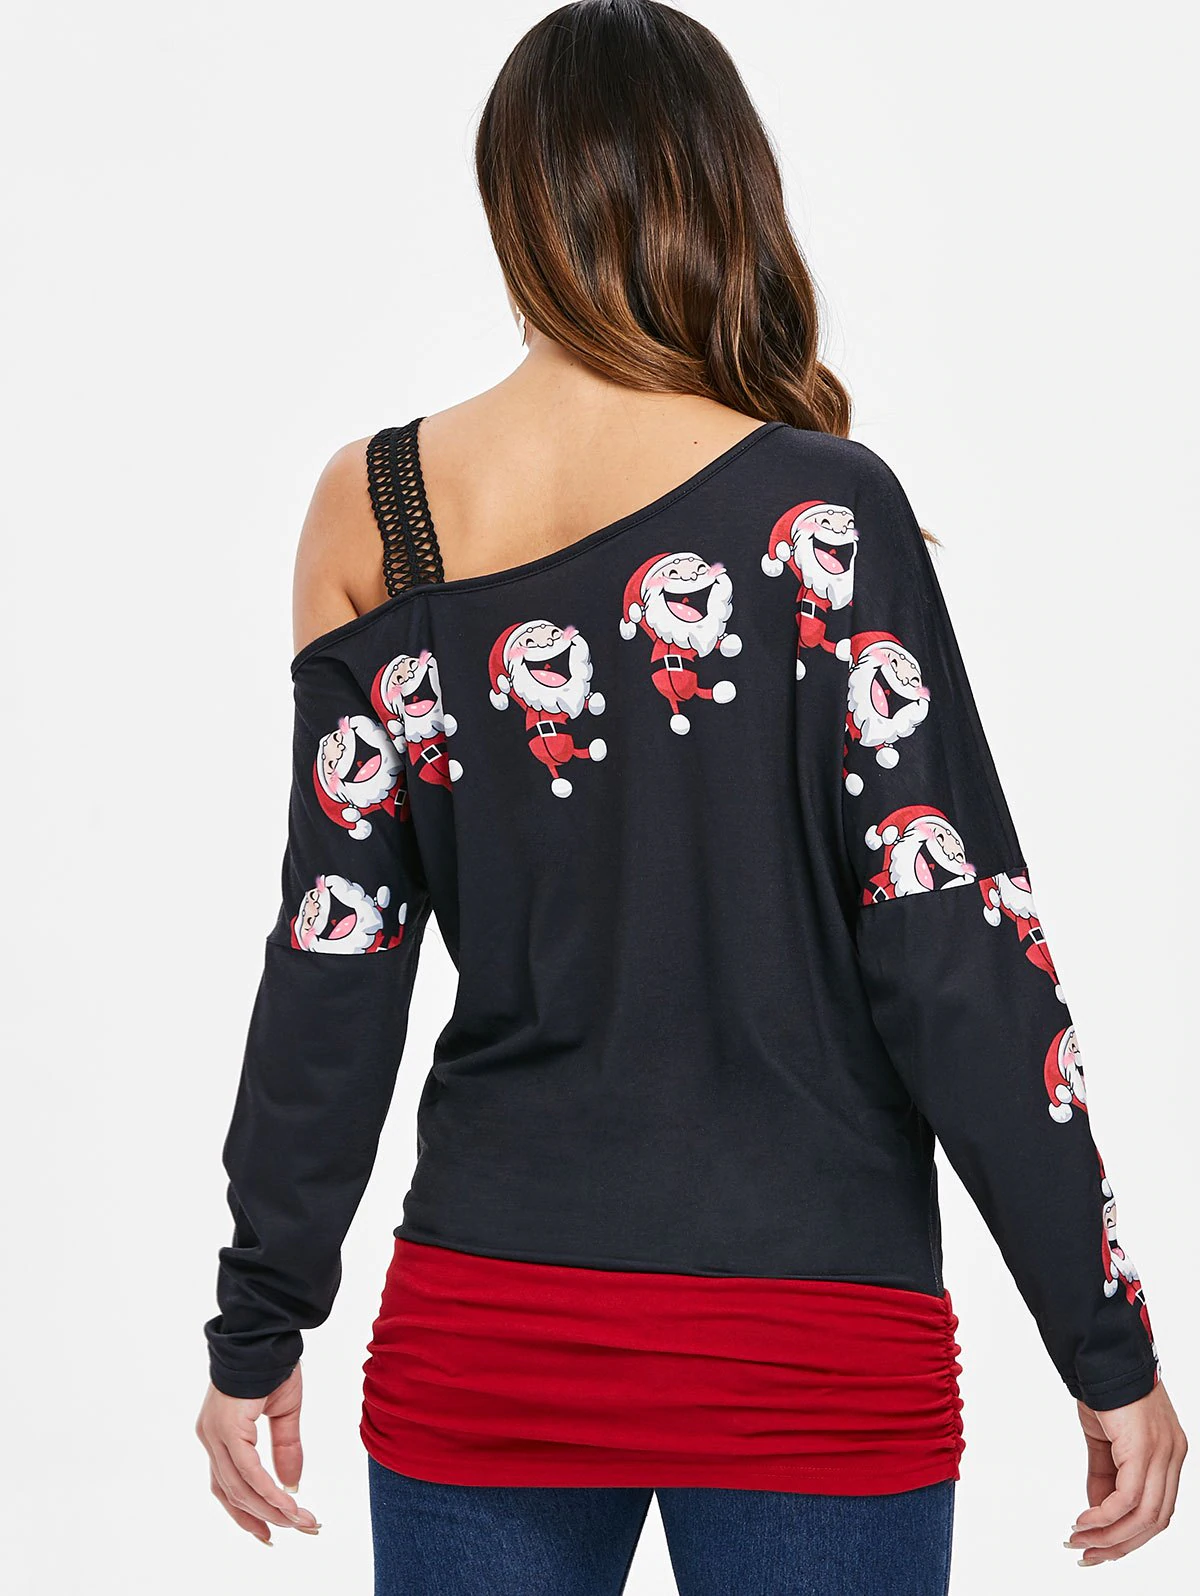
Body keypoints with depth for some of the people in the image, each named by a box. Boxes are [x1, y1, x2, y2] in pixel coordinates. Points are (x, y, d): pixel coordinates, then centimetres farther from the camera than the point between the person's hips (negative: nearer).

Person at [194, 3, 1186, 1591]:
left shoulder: (372, 514, -2)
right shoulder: (817, 514, -10)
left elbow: (332, 972, 0)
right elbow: (956, 956, -11)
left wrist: (259, 1331, 11)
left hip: (486, 1325, 3)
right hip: (817, 1338, -2)